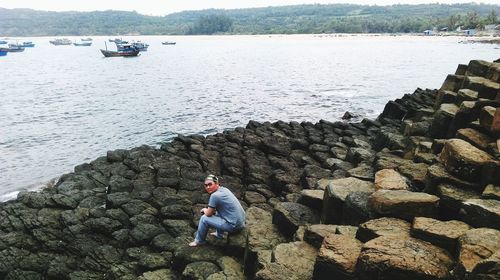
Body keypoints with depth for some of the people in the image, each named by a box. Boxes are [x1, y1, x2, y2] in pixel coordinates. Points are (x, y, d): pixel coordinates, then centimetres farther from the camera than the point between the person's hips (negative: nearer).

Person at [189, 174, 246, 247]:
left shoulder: (214, 195, -18)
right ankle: (219, 234, 41)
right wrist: (208, 209, 16)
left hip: (233, 226, -9)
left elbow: (208, 214, -6)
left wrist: (204, 209, 15)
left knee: (204, 218, 1)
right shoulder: (224, 189, 8)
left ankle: (199, 241, 21)